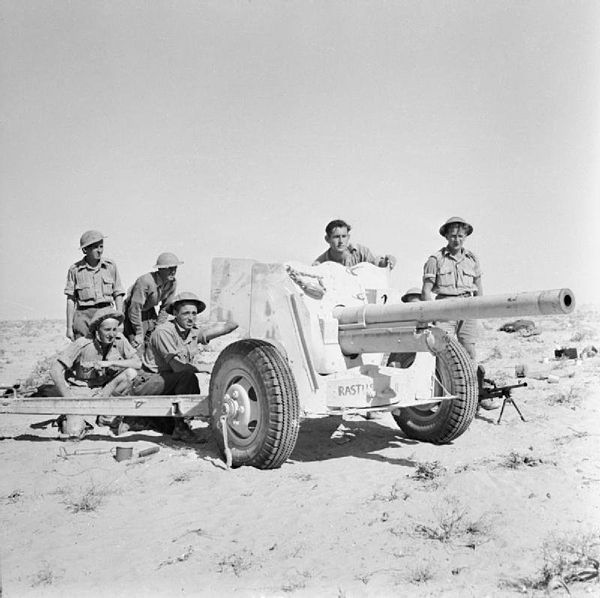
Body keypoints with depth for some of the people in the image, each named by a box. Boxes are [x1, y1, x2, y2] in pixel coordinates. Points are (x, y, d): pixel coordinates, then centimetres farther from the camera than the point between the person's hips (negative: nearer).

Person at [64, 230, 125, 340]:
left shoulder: (110, 266, 6)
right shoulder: (75, 270, 2)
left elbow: (118, 295, 9)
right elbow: (70, 299, 4)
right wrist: (69, 327, 2)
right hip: (84, 315, -1)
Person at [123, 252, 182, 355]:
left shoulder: (172, 283, -9)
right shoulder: (145, 282, -30)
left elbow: (166, 307, 4)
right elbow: (135, 308, -26)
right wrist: (139, 333, -20)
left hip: (150, 313, 7)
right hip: (133, 315, -7)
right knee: (137, 350, -13)